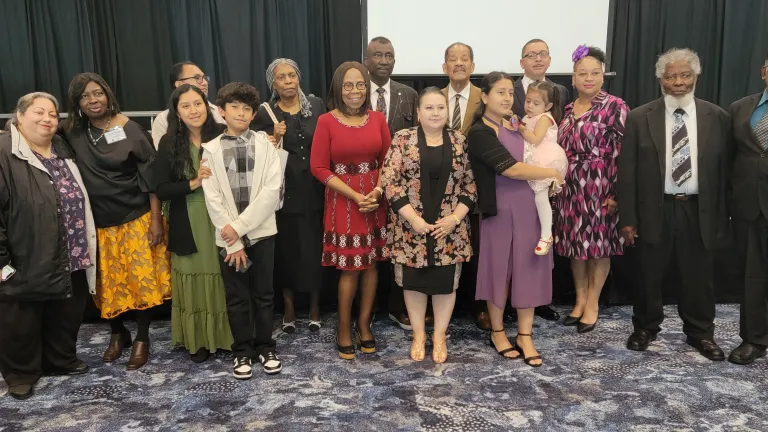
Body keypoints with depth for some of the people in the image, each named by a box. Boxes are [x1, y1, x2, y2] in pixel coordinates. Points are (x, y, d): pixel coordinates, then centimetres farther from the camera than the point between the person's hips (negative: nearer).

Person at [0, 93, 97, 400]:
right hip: (27, 263, -6)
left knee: (67, 315, 18)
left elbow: (79, 199, 18)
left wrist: (86, 245, 16)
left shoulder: (62, 150, 10)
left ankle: (61, 360, 37)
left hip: (70, 259, 6)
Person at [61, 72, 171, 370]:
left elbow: (151, 176, -8)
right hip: (98, 224, 3)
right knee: (109, 284, 11)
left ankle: (142, 338, 20)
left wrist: (156, 219, -10)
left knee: (142, 279, 2)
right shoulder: (71, 133, 1)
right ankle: (118, 334, 32)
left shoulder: (130, 129, -7)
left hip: (137, 219, -3)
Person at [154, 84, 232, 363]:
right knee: (195, 281, 10)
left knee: (225, 279, 7)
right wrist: (194, 183, -16)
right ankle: (199, 340, 26)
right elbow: (162, 190, -5)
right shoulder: (169, 143, -1)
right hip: (188, 224, 0)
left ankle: (227, 336, 25)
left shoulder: (222, 135, -3)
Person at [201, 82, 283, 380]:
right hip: (228, 236, 0)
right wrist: (233, 241, -9)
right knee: (237, 298, 8)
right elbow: (212, 199, -3)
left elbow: (272, 189, -9)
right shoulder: (211, 149, 2)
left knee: (263, 294, 10)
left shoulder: (264, 143, 1)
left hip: (261, 231, 0)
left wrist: (240, 226, -14)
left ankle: (265, 347, 25)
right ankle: (242, 352, 23)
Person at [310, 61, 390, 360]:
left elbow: (388, 160, 7)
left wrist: (378, 190, -11)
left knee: (371, 264, 9)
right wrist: (355, 195, -14)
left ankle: (364, 324, 25)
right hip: (343, 201, -3)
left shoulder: (377, 118, 5)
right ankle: (344, 330, 17)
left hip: (374, 200, 3)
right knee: (349, 268, -1)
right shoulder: (327, 121, -5)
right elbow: (319, 168, -8)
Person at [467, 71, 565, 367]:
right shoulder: (480, 132, -10)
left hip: (530, 207, 6)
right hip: (501, 210, -6)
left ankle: (525, 336, 18)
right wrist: (551, 173, -8)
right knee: (500, 268, 7)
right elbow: (511, 169, -19)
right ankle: (497, 331, 25)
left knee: (528, 269, 7)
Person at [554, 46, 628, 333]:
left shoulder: (615, 107, -7)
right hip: (570, 188, 6)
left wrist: (617, 191, -15)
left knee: (598, 243, 4)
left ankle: (592, 303, 18)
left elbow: (624, 152, -11)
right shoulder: (568, 110, 11)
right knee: (575, 243, 11)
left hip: (600, 188, -5)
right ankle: (580, 299, 26)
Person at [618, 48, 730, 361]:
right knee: (649, 276, 12)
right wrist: (628, 218, -6)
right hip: (655, 211, -1)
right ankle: (646, 328, 31)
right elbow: (627, 172, -3)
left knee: (699, 277, 12)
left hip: (699, 211, 1)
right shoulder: (639, 118, -2)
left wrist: (722, 217, 2)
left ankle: (700, 332, 32)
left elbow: (723, 170, 4)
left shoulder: (717, 117, 2)